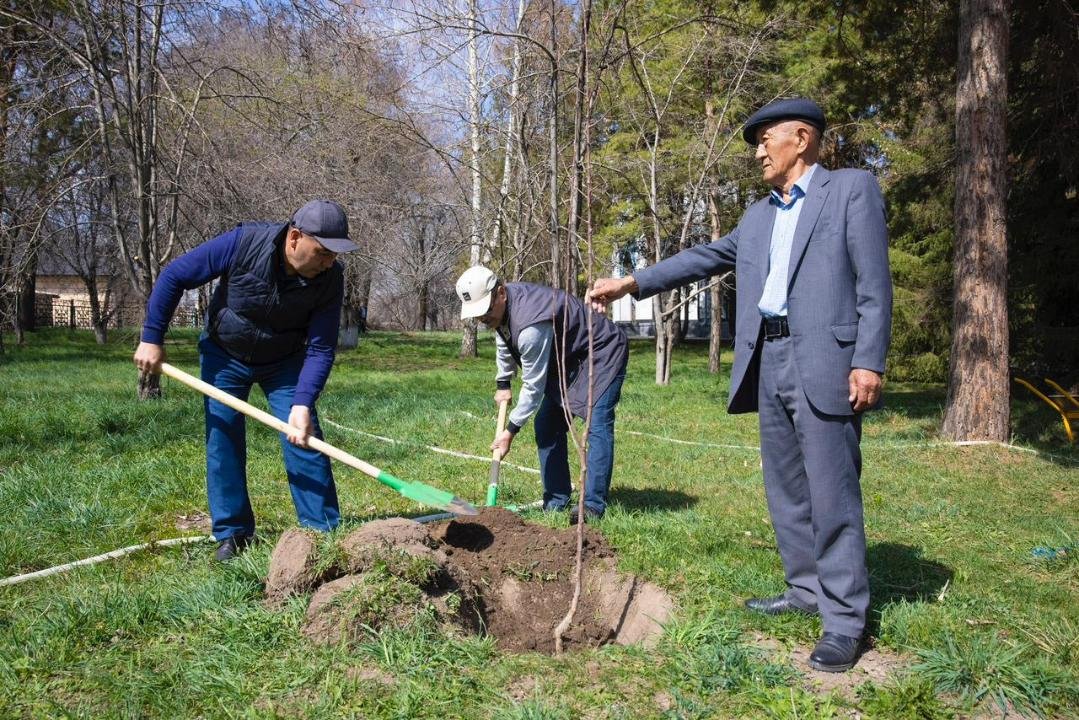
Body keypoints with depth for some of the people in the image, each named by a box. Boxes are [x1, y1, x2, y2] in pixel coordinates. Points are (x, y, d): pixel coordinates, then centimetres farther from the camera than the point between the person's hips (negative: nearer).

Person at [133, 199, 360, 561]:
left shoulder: (330, 279, -25)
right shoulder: (244, 243, -30)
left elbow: (320, 349, -21)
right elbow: (174, 276, -18)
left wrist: (303, 404, -34)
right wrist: (151, 339, -16)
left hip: (285, 363, 1)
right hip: (223, 356, 0)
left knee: (304, 441, -7)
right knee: (223, 441, -1)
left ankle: (324, 532, 1)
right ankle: (232, 533, 11)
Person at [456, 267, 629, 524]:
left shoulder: (530, 325, -38)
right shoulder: (500, 307, -8)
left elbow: (534, 386, -30)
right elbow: (503, 343, 16)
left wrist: (511, 430, -21)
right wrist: (502, 383, 17)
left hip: (602, 355, -10)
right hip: (566, 360, 10)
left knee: (597, 426, -22)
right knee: (546, 425, 6)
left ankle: (593, 506, -21)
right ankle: (556, 500, 11)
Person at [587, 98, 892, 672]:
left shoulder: (852, 189, 0)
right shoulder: (758, 216, 20)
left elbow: (874, 283, -7)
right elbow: (705, 257, 18)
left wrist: (869, 362, -15)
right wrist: (632, 283, 9)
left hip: (824, 361, -7)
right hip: (768, 362, 7)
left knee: (832, 491, -6)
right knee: (785, 488, 12)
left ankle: (845, 618, 1)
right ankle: (806, 590, 25)